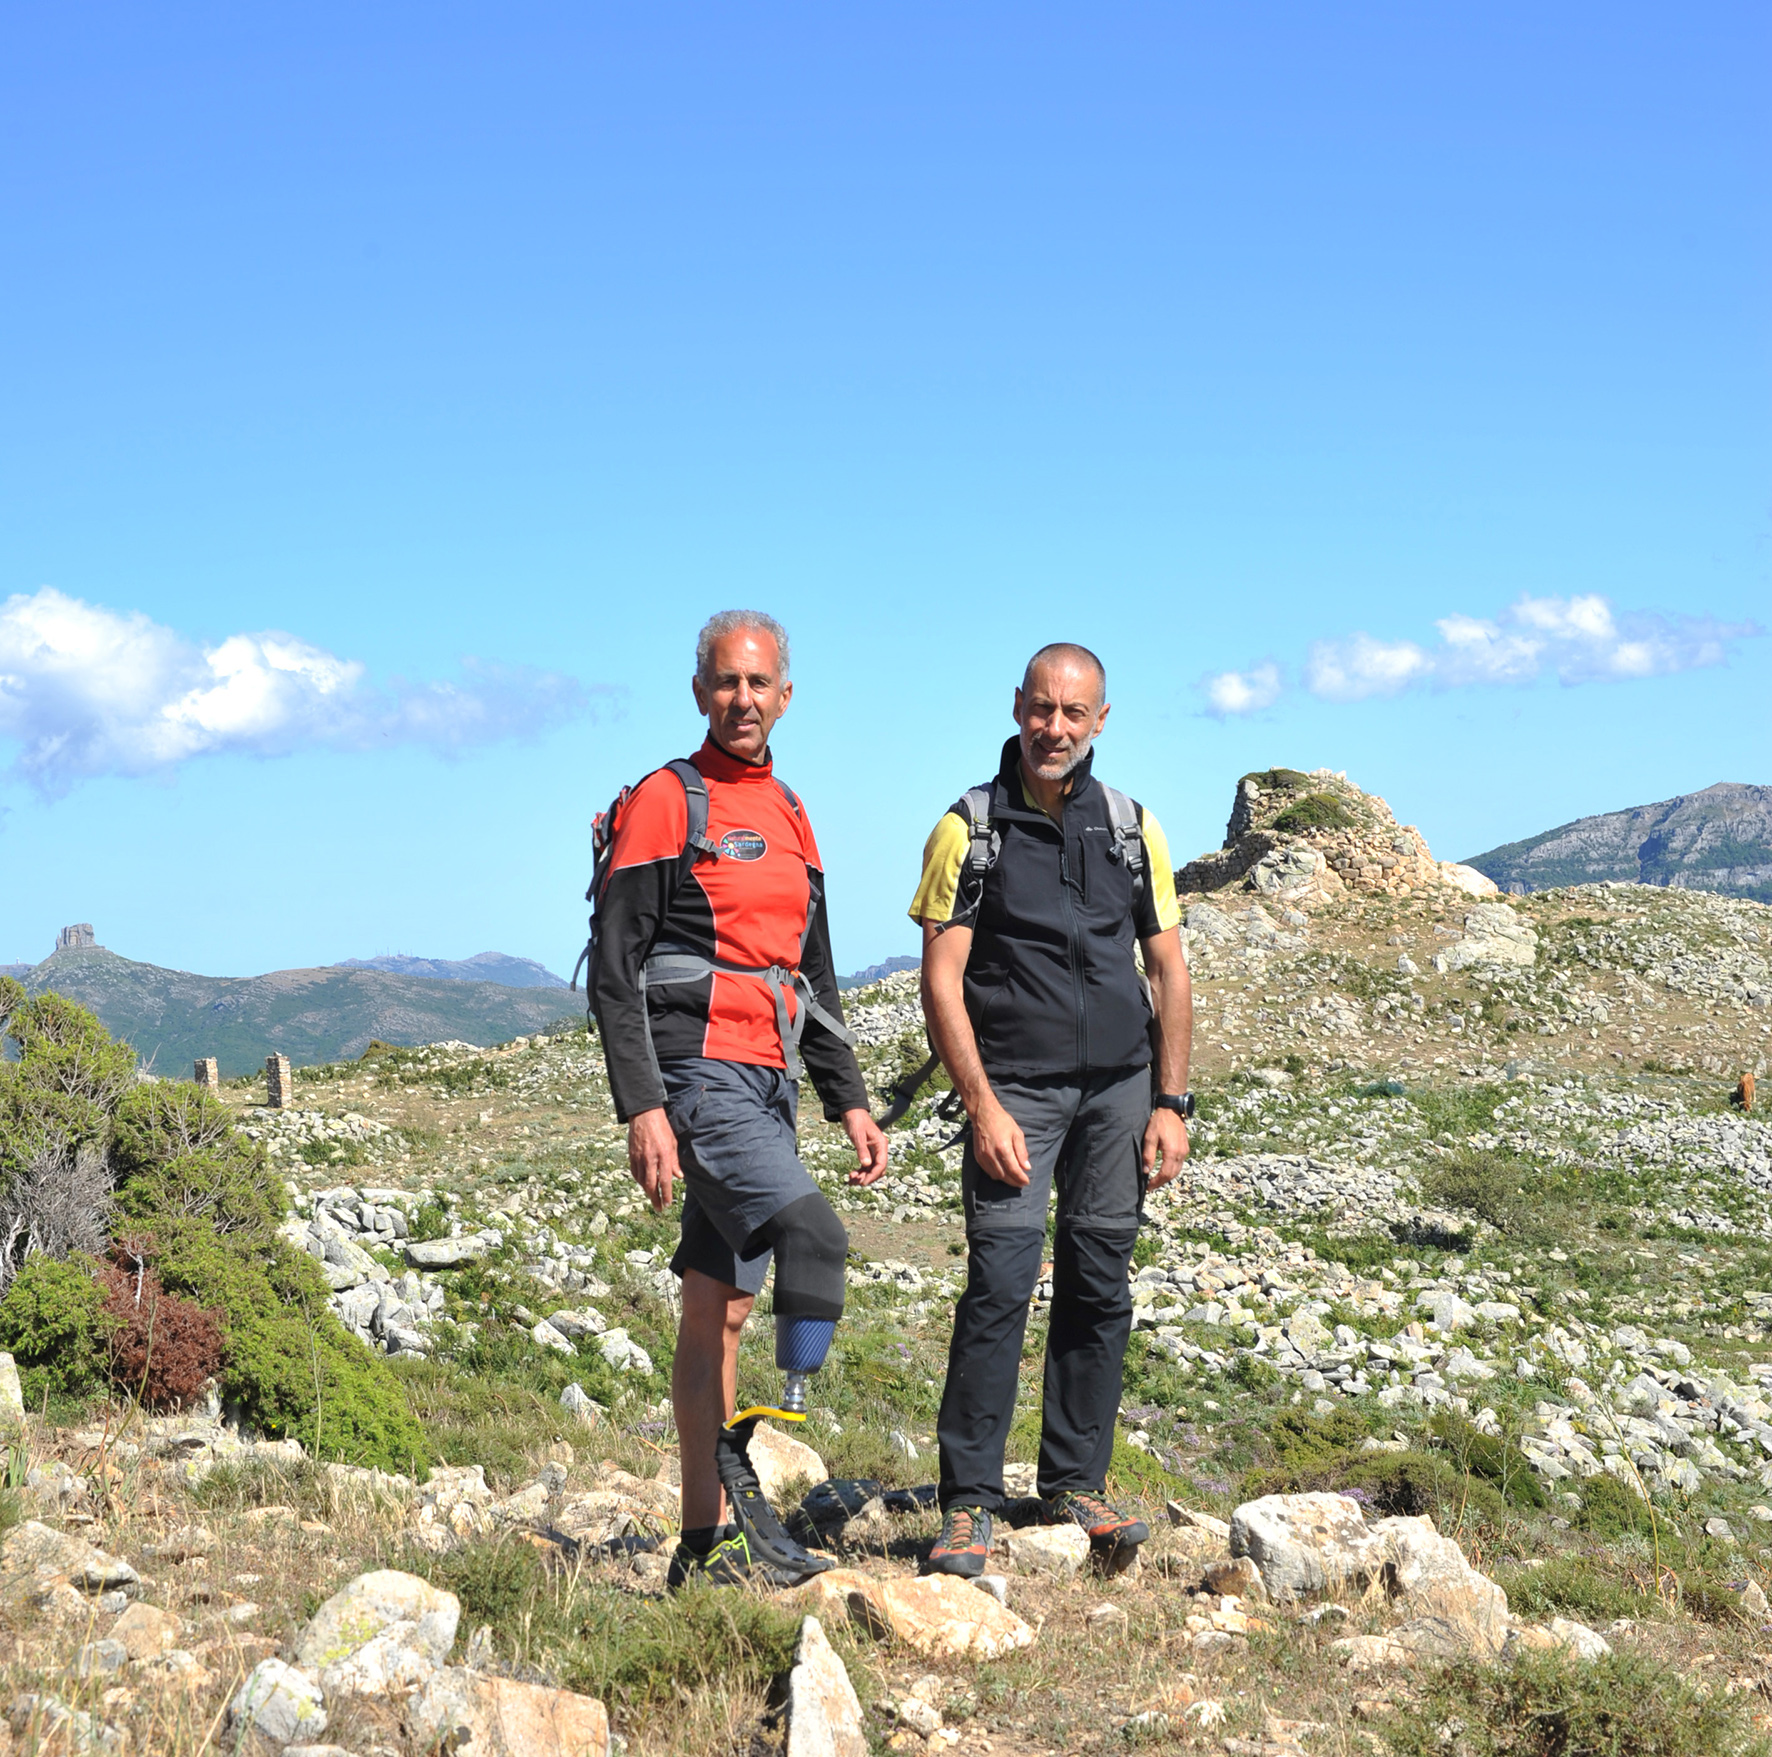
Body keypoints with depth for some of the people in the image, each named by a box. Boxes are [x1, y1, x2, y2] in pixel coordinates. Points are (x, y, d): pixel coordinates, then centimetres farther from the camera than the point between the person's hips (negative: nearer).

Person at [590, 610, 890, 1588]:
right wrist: (642, 1108, -18)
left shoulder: (788, 818, 19)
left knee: (719, 1312, 8)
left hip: (766, 1086, 7)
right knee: (815, 1239, -24)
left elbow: (814, 980, 24)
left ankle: (709, 1544, 12)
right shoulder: (662, 804, -4)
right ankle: (749, 1450, -14)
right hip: (697, 1077, -7)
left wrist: (848, 1099, 17)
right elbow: (615, 971, -10)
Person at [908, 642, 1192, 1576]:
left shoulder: (1134, 829, 9)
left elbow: (1169, 971, 12)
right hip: (1015, 1087, -3)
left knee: (1098, 1288, 6)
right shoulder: (968, 829, -1)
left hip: (1118, 1088, 4)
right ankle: (968, 1503, -6)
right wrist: (983, 1106, -13)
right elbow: (941, 979, -5)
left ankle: (1075, 1483, 17)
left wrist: (1170, 1103, 4)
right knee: (1001, 1283, -12)